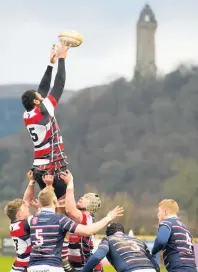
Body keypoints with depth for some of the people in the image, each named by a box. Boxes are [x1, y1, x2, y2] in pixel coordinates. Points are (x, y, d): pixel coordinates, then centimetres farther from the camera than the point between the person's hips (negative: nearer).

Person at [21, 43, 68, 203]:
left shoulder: (27, 116, 7)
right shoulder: (43, 112, -12)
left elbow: (43, 88, 16)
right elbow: (59, 85, -7)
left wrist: (51, 63, 19)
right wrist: (61, 59, 1)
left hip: (39, 168, 8)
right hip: (54, 168, -8)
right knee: (65, 204, -8)